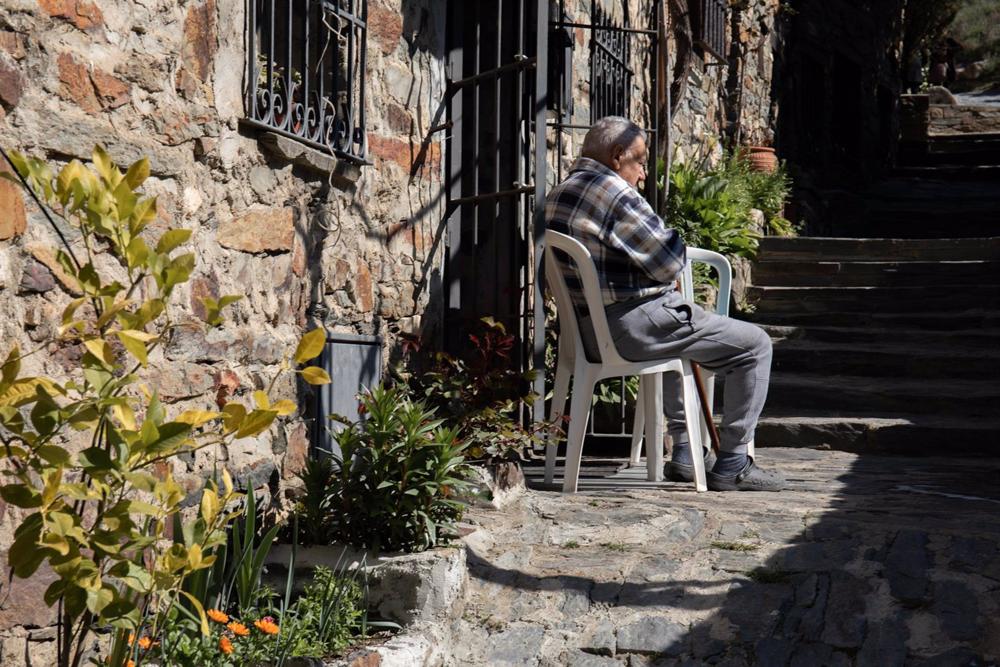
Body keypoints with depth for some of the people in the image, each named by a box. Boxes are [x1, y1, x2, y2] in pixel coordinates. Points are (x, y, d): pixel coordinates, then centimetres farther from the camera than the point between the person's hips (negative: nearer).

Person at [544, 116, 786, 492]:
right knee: (754, 344, 0)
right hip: (634, 326, -10)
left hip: (588, 332, 10)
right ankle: (732, 464, 3)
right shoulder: (613, 192, -17)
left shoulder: (558, 195, 13)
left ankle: (686, 452, 36)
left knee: (680, 336, 40)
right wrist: (677, 248, 7)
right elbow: (669, 262, -16)